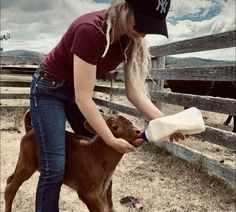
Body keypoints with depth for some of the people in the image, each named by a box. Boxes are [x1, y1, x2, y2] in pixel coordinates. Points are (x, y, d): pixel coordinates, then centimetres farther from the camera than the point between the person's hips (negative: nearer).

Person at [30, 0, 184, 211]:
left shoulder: (131, 39, -12)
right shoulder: (90, 30, -34)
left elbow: (134, 91, -9)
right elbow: (83, 99, -31)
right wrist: (112, 140, -25)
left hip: (79, 91, 7)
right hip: (49, 90, -6)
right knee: (54, 169, -9)